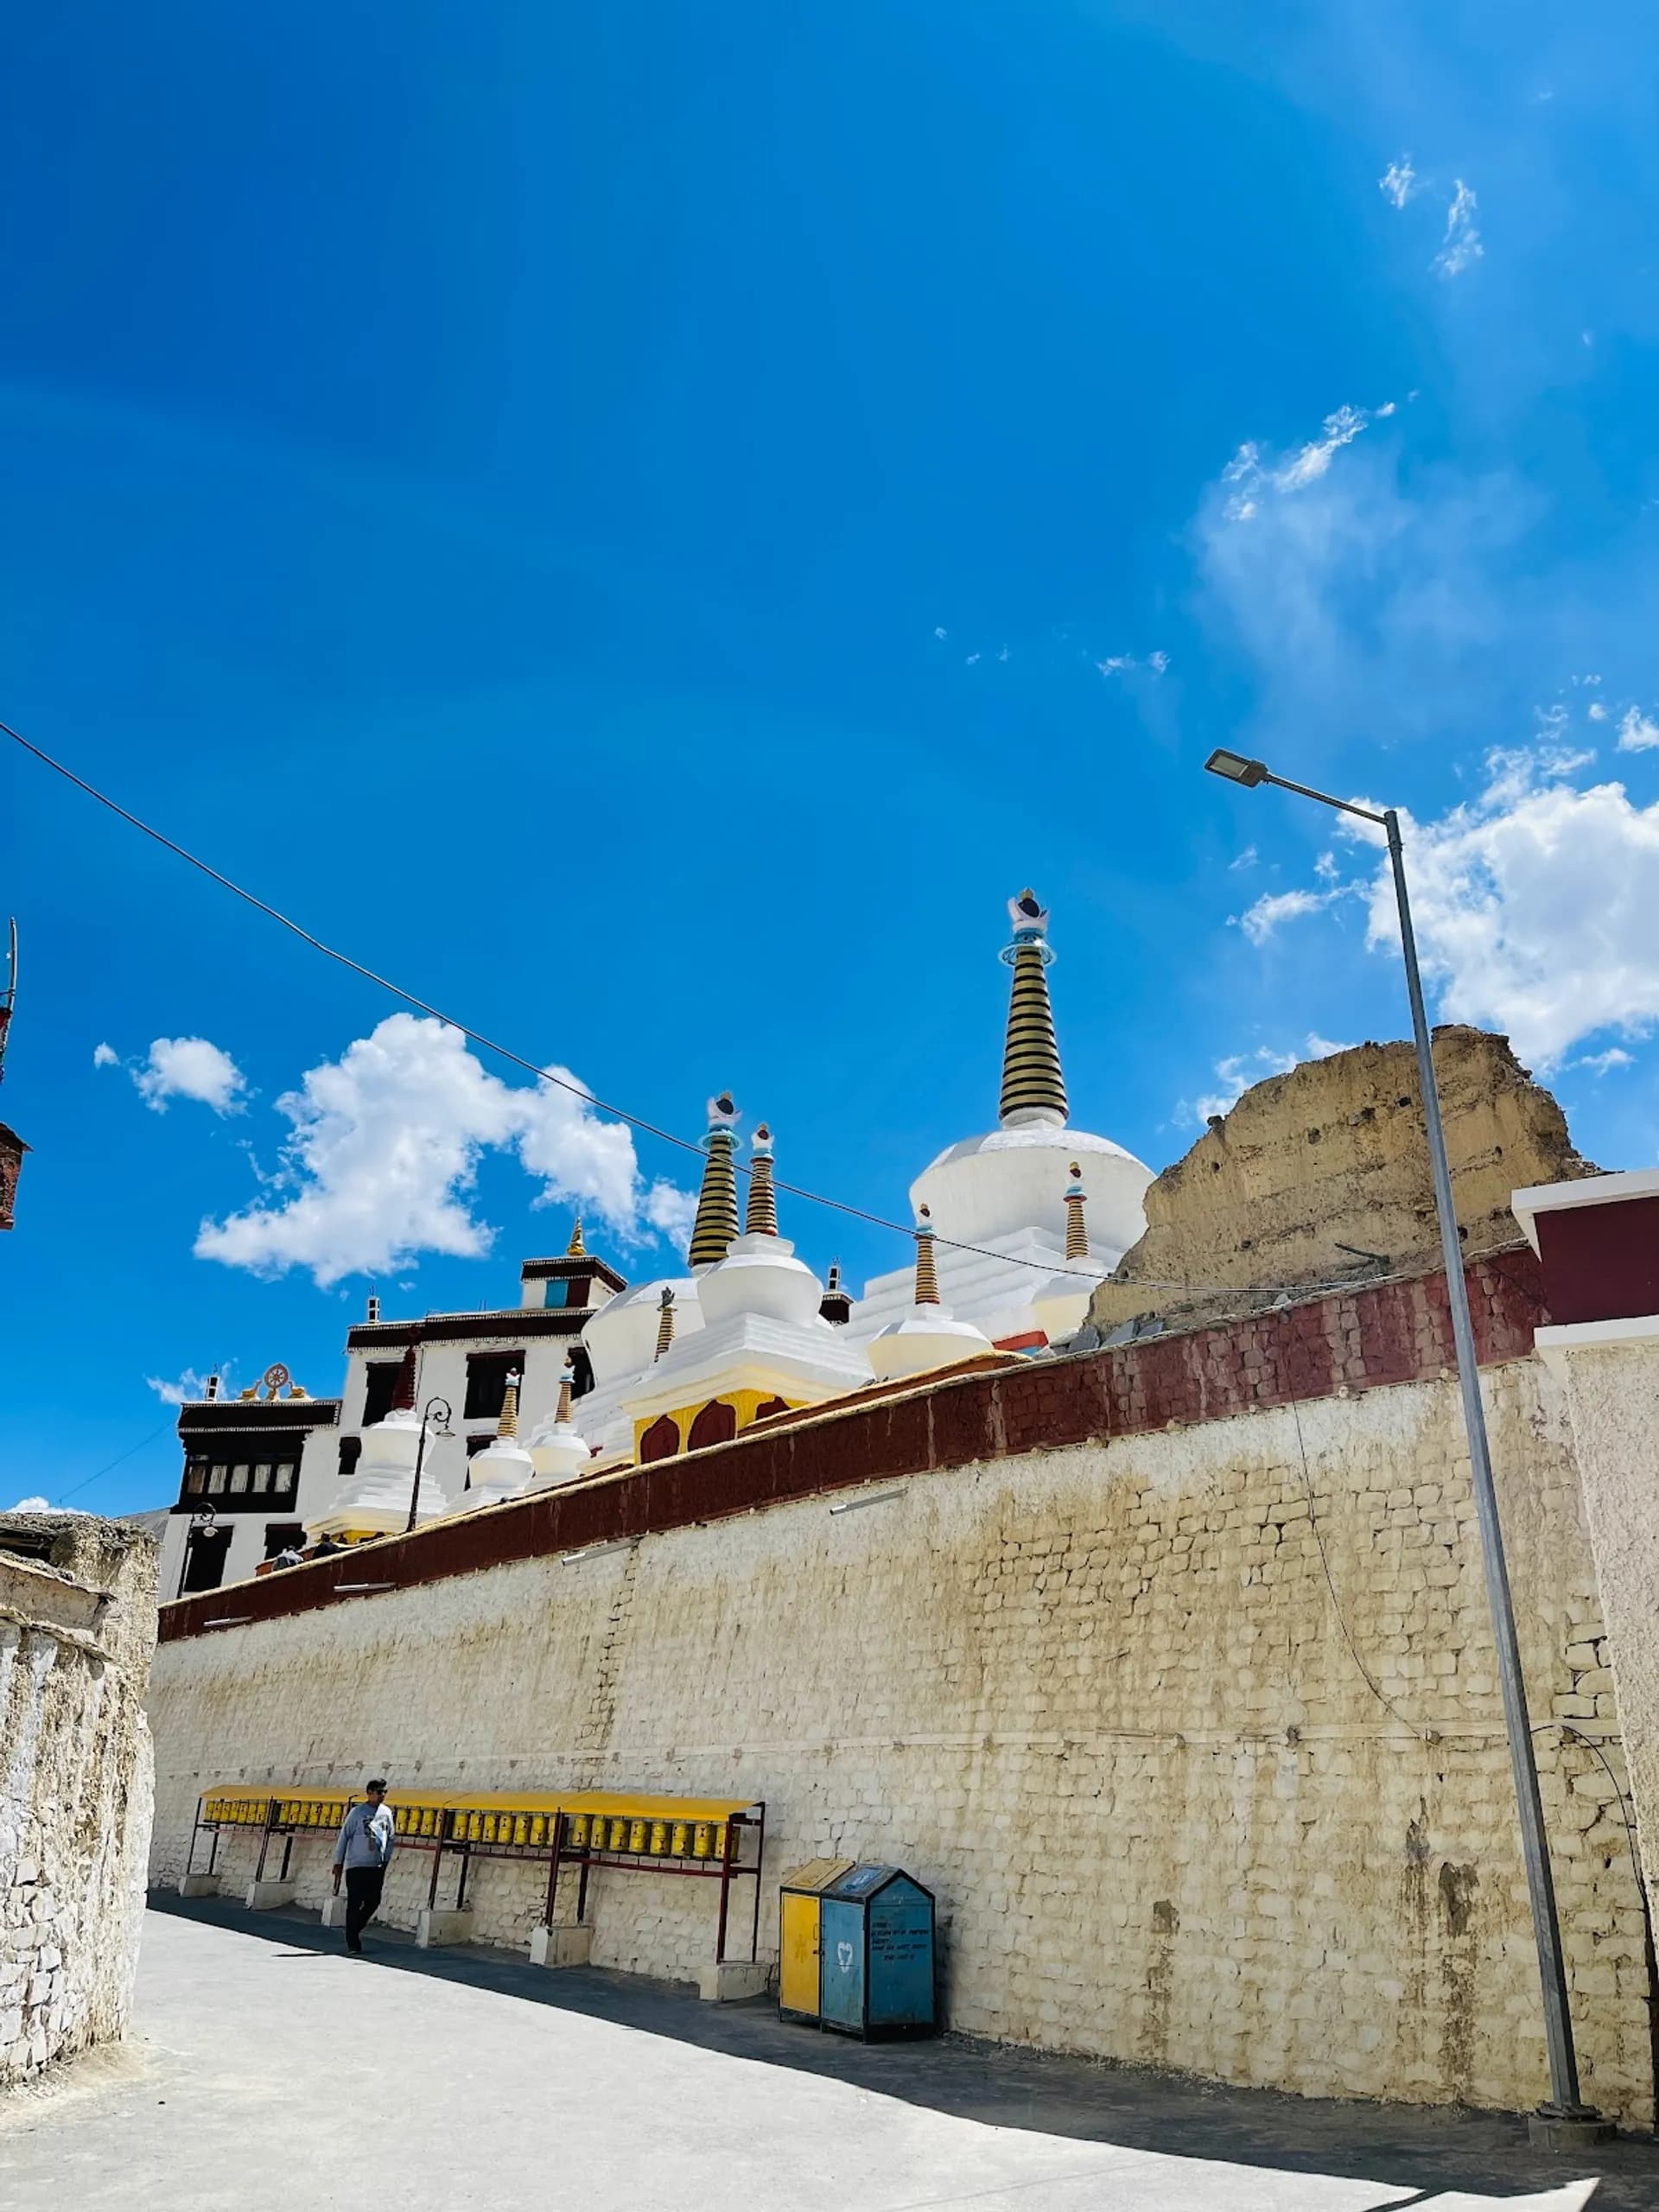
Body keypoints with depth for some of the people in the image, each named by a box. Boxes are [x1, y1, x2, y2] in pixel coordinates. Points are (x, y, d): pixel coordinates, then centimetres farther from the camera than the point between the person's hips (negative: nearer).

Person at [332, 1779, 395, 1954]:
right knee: (355, 1905, -3)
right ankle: (353, 1945, 5)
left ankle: (354, 1931, 26)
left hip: (377, 1867, 5)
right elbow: (344, 1837, -4)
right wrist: (338, 1863, -4)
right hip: (356, 1866, -5)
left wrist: (386, 1860, 11)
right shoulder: (357, 1812, -7)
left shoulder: (386, 1812, 7)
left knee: (373, 1902, 4)